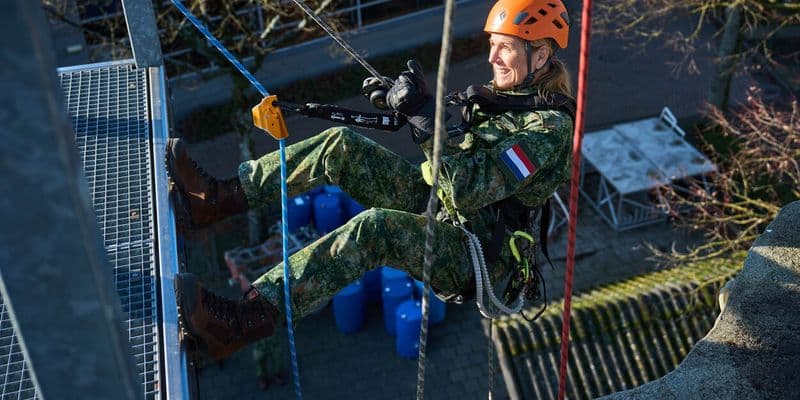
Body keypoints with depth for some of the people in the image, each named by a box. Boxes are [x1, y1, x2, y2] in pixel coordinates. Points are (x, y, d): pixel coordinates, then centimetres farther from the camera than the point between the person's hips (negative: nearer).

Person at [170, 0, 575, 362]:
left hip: (479, 257, -9)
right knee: (340, 145, -5)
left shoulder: (550, 127, -19)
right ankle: (216, 197, -6)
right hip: (440, 205, 9)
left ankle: (241, 322, -41)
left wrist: (424, 113, -31)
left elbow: (467, 190, -28)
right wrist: (413, 104, 4)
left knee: (375, 227, -38)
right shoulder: (506, 91, 9)